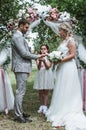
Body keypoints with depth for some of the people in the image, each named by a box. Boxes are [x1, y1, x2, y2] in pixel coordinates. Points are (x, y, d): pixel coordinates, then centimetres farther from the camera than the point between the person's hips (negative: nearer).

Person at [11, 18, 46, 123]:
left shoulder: (20, 37, 18)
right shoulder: (17, 37, -14)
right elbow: (24, 53, -19)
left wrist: (27, 69, 19)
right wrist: (37, 56, -8)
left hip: (22, 68, 10)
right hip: (21, 68, -10)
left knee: (20, 91, 14)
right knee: (20, 91, -7)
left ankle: (19, 112, 23)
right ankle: (18, 116, -3)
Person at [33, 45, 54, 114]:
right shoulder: (38, 57, 5)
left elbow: (48, 66, -10)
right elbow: (38, 67, -6)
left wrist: (44, 60, -26)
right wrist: (40, 61, -26)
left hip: (47, 75, -2)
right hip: (40, 75, 2)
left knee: (46, 92, 0)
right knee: (40, 92, 6)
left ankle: (45, 107, 5)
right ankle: (41, 106, 15)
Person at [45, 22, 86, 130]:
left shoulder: (70, 40, -8)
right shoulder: (63, 41, 16)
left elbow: (72, 55, -14)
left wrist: (60, 60, -18)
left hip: (68, 68, -9)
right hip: (62, 68, 9)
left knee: (66, 91, -4)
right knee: (61, 91, 10)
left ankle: (63, 116, 3)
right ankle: (60, 112, 18)